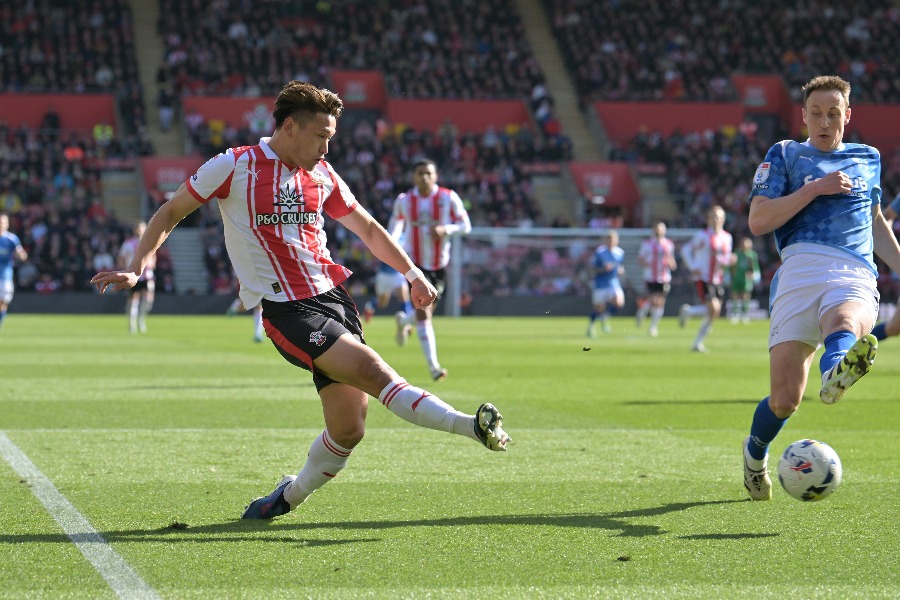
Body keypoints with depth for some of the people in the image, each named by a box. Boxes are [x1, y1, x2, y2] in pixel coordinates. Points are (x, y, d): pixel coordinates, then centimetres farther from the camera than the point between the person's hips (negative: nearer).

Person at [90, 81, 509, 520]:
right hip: (285, 309, -6)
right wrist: (136, 270, -4)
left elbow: (367, 228, 26)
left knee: (348, 429, -1)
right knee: (372, 370, -24)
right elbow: (171, 212, 6)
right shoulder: (233, 166, -1)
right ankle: (471, 426, -33)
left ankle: (288, 496, 23)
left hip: (332, 296, 6)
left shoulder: (321, 175, 13)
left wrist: (412, 273, 21)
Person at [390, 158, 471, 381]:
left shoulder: (448, 198, -6)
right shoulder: (403, 200, -3)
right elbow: (396, 223, 15)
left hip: (440, 264, 2)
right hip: (415, 262, -2)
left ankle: (404, 320, 49)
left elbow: (465, 226, -2)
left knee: (426, 312, 12)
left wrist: (446, 229, -21)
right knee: (423, 313, -14)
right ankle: (433, 366, -14)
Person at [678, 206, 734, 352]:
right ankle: (687, 311, 5)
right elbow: (686, 250, -1)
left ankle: (697, 343, 16)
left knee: (714, 314, 4)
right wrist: (693, 267, -12)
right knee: (713, 309, -20)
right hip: (702, 279, -6)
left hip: (718, 280, 6)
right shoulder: (702, 236, -6)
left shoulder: (727, 237, 10)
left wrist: (727, 261, -4)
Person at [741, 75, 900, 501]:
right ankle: (755, 453, 21)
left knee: (846, 322, -40)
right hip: (801, 267, -1)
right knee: (784, 400, -10)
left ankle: (836, 374, -74)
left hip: (856, 275, 1)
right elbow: (757, 222, 5)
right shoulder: (785, 155, 17)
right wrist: (815, 188, -2)